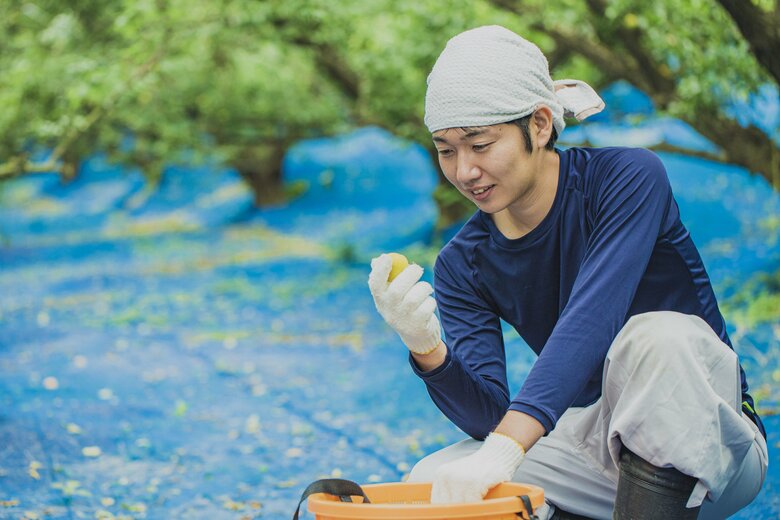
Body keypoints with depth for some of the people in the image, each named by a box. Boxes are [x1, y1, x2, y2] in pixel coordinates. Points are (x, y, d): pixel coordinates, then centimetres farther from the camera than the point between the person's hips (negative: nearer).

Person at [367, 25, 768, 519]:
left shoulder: (629, 176, -16)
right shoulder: (462, 265, -2)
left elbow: (591, 319, -32)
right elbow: (491, 417, -10)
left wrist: (504, 449, -44)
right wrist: (426, 350, -32)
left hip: (707, 440, -4)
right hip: (598, 446, 5)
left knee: (657, 334, -36)